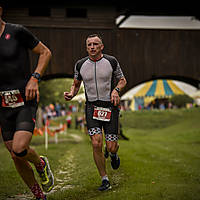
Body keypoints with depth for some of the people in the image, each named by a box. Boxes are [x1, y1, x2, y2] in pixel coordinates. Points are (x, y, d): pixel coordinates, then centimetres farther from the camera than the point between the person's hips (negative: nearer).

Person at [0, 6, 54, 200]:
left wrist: (34, 79, -11)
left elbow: (45, 53, 0)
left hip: (26, 101, -5)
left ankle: (41, 164, 14)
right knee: (16, 158, 7)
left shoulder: (17, 32, -8)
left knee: (19, 150, -21)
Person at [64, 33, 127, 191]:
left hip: (110, 106, -1)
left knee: (111, 147, -3)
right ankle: (105, 179, 4)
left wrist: (116, 90, -11)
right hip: (92, 106, 1)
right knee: (96, 144, -13)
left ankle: (113, 154, 37)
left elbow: (122, 80, 10)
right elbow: (76, 85, 16)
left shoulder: (111, 61, -2)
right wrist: (71, 94, -6)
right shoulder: (80, 65, 2)